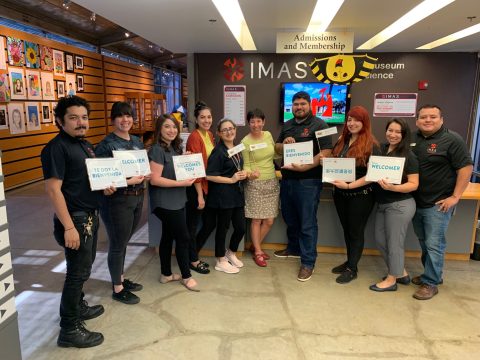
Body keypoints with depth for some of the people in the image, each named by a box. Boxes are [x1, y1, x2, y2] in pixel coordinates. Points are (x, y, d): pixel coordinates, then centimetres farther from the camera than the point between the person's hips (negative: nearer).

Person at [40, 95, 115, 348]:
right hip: (75, 219, -9)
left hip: (90, 215, 9)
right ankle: (69, 329, 15)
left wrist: (105, 187, -1)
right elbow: (53, 189, -23)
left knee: (83, 266, 21)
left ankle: (78, 307, 40)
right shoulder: (56, 147, -18)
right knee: (78, 271, 0)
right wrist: (69, 227, -25)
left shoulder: (85, 144, 10)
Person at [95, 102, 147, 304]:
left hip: (137, 197, 7)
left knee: (124, 242, 20)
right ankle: (118, 289, 22)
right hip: (117, 200, -7)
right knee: (117, 245, 6)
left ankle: (121, 279, 37)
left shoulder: (137, 141, 9)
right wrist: (127, 181, -24)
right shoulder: (106, 144, -13)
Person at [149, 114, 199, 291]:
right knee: (183, 238, -1)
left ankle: (166, 274, 29)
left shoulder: (174, 148, 10)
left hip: (175, 201, 9)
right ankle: (186, 276, 15)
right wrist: (182, 183, -23)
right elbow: (155, 179, -22)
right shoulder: (157, 150, -16)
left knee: (168, 236, 16)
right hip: (165, 203, -9)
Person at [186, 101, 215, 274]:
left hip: (206, 185, 8)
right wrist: (199, 194, -19)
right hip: (195, 187, -8)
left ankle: (192, 254, 33)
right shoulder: (194, 137, -17)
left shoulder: (209, 134, 8)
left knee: (196, 222, 19)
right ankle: (193, 260, 21)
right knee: (192, 224, 7)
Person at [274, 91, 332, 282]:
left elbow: (326, 152, -15)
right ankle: (294, 248, 39)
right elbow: (277, 149, 19)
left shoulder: (319, 125, -6)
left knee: (307, 223, -1)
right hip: (287, 179, 7)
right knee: (290, 218, 19)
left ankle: (308, 262, 9)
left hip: (308, 181, -7)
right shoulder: (287, 125, 15)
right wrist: (283, 144, -4)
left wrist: (304, 167, -23)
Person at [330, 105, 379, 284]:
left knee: (356, 232, 9)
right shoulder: (341, 141, 5)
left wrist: (349, 185, -24)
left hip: (360, 195, -5)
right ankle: (350, 261, 35)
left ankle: (352, 269, 24)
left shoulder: (371, 145, -13)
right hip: (340, 194, 6)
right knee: (346, 229, 17)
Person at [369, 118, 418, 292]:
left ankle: (391, 280, 23)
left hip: (400, 205, -7)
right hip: (382, 204, 7)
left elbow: (414, 184, -13)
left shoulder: (408, 156, -11)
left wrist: (393, 187, -29)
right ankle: (401, 273, 33)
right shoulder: (380, 149, 4)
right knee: (380, 240, 15)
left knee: (394, 242, 5)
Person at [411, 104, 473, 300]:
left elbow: (466, 167, -11)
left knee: (434, 244, -1)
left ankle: (430, 283, 11)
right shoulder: (413, 139, 7)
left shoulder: (452, 139, -9)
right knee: (423, 242, 16)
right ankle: (432, 274, 33)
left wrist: (455, 197, -15)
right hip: (416, 202, 6)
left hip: (439, 203, -6)